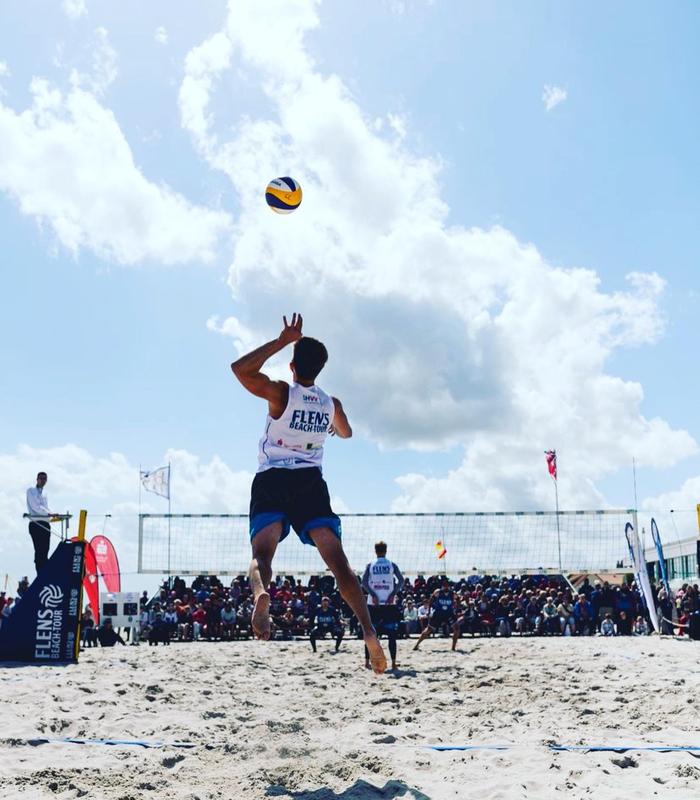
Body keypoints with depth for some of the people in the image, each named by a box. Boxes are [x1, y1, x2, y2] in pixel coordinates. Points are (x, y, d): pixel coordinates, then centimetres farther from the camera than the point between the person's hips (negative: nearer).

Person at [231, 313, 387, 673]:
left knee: (262, 551, -17)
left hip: (272, 481, -3)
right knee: (337, 560, -3)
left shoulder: (282, 393, -1)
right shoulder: (332, 405, 12)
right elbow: (345, 433, 32)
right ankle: (369, 631, -14)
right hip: (310, 481, 3)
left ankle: (261, 593, -51)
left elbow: (240, 368, -9)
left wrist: (282, 340, -3)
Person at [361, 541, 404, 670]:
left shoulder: (370, 565, 4)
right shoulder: (392, 565, 4)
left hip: (373, 603, 1)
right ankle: (393, 663, 0)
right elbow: (401, 581, -5)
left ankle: (367, 662, 8)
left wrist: (373, 594, -7)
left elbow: (364, 582, -6)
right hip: (389, 604, -1)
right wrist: (393, 594, -7)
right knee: (391, 635, 4)